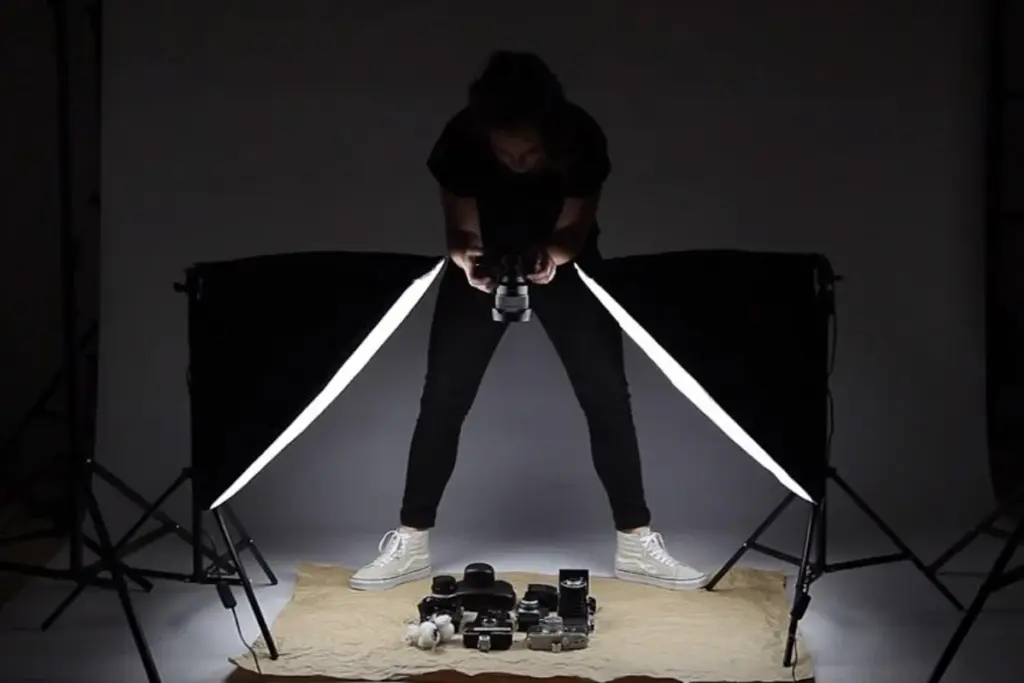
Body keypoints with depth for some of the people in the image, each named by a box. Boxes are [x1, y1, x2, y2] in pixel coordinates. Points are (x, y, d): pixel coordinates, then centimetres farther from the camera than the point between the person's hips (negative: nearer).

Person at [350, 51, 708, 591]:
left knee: (608, 396, -8)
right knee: (441, 399, -6)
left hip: (563, 260, 0)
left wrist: (553, 255, -41)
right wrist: (466, 258, -41)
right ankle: (410, 543, 5)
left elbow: (574, 228, -19)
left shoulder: (582, 138, -31)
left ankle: (636, 543, 3)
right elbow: (461, 228, -18)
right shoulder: (460, 140, -31)